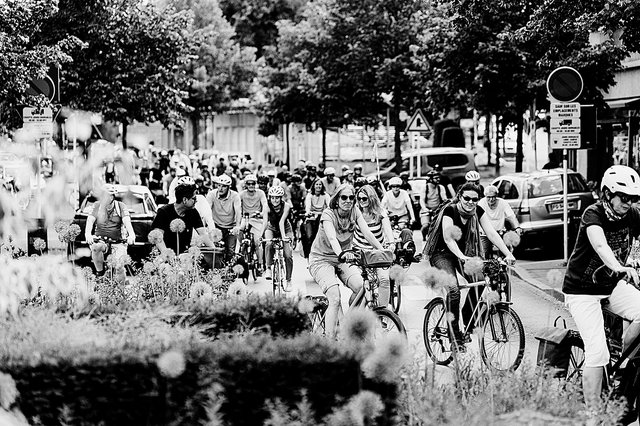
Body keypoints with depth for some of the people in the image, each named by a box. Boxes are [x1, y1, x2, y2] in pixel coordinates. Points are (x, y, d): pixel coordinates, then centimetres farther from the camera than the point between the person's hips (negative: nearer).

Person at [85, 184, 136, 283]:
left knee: (119, 266, -25)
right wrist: (88, 234, -32)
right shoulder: (97, 206, 5)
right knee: (95, 247, -37)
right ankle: (99, 271, -12)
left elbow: (127, 220, -13)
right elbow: (90, 220, -10)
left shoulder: (121, 206, 3)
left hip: (117, 243, 0)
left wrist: (131, 234, -35)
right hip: (101, 241, 0)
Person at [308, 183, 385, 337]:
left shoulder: (355, 212, -5)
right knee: (335, 299, -25)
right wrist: (341, 254, -58)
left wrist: (382, 250, -33)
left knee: (361, 287, -24)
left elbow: (367, 233, -17)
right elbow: (332, 238, -37)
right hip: (322, 259, -5)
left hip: (343, 259, 5)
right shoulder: (328, 214, -20)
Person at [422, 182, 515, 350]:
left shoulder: (478, 212, -8)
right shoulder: (450, 211, -23)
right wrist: (461, 256, -49)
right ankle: (455, 335, -20)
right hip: (442, 253, -6)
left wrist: (508, 254, -27)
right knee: (454, 290, -25)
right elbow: (448, 238, -34)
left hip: (464, 252, 6)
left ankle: (469, 323, 3)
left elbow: (491, 233, -15)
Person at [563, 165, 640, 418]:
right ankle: (593, 413, -4)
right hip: (582, 290, -6)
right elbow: (600, 245, -42)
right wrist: (619, 268, -60)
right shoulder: (593, 214, -23)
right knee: (597, 354, -15)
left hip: (613, 285, 6)